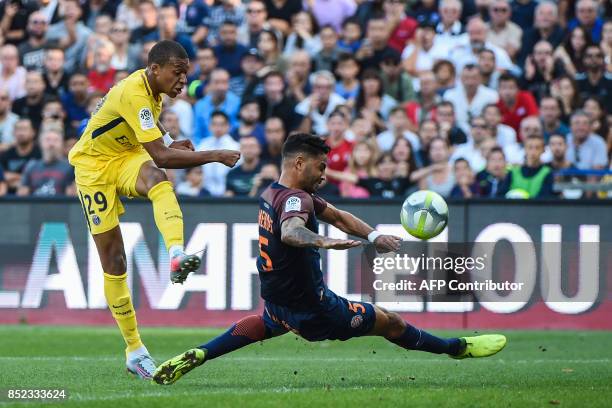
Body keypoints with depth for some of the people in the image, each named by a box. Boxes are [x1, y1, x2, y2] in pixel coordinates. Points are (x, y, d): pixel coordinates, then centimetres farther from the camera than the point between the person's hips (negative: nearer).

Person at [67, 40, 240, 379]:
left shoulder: (151, 89, 1)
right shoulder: (133, 94, -27)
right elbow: (161, 156, -34)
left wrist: (171, 146, 2)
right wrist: (214, 156, -32)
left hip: (126, 157, 6)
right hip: (93, 165, -6)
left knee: (157, 180, -33)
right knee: (113, 260, -5)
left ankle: (177, 254, -58)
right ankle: (133, 348, 3)